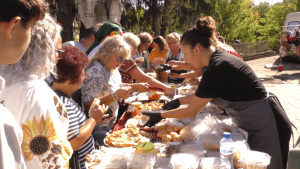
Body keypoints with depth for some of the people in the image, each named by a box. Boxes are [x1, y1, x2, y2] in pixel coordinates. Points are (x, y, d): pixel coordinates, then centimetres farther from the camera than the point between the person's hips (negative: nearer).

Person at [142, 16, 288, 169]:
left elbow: (191, 112, -17)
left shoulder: (216, 69, -27)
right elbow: (202, 95, 16)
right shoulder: (218, 58, 1)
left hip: (261, 127, -9)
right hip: (251, 123, 9)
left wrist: (160, 115, -6)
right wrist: (179, 101, 15)